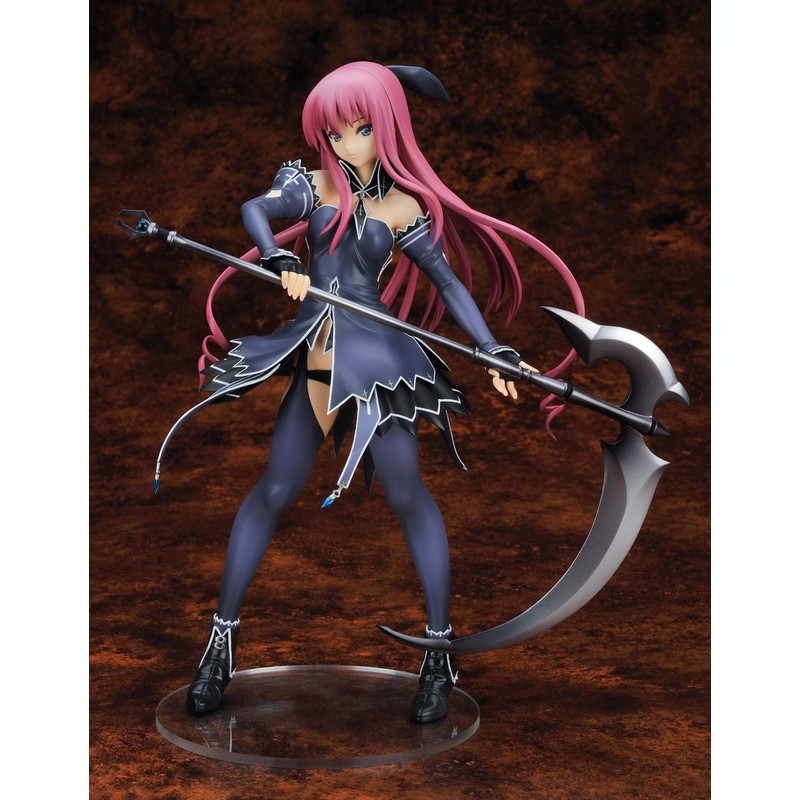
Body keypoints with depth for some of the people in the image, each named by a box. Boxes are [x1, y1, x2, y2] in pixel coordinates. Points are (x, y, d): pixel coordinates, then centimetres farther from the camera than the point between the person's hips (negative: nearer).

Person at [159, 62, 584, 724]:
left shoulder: (406, 207, 4)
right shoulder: (314, 186, 7)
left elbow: (449, 283, 3)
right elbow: (256, 209, -11)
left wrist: (493, 351, -6)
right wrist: (278, 257, -31)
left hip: (377, 356, -2)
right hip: (313, 358, 2)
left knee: (406, 492, -5)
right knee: (275, 490, 3)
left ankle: (440, 651, 6)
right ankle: (221, 639, 14)